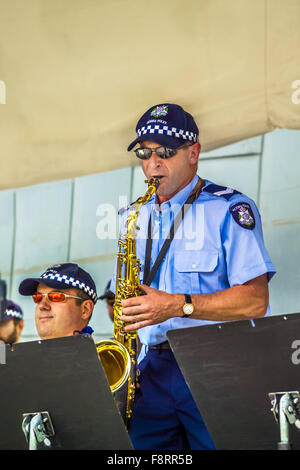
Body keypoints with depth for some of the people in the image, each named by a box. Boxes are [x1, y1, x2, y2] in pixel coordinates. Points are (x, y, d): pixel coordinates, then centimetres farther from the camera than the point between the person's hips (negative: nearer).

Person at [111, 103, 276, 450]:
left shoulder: (228, 209, -1)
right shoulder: (133, 218, 19)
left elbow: (255, 299, -11)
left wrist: (178, 305, -18)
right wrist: (122, 310, 3)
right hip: (153, 369, 5)